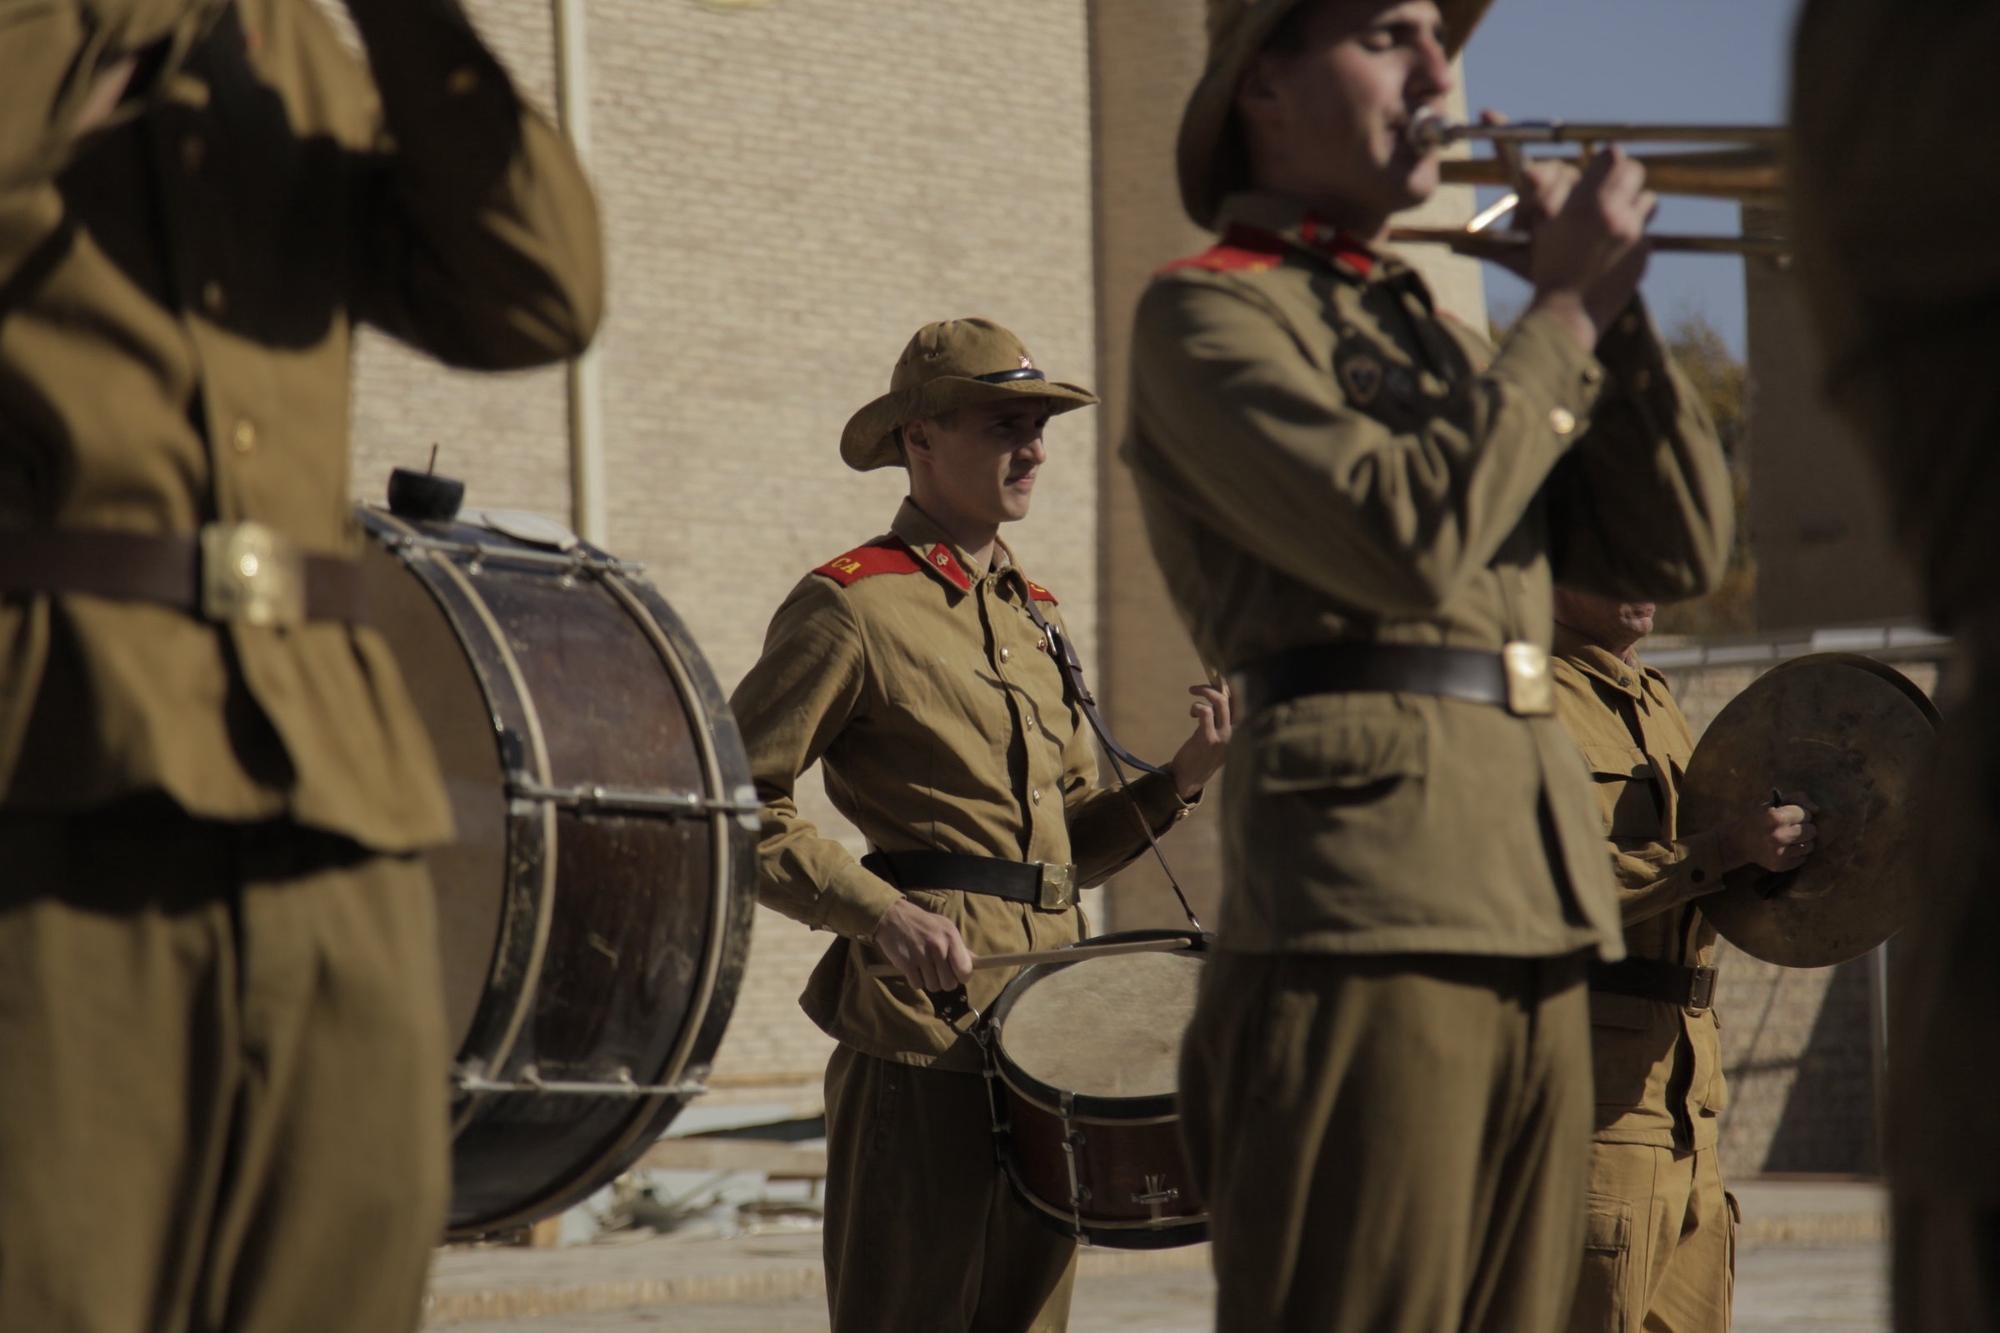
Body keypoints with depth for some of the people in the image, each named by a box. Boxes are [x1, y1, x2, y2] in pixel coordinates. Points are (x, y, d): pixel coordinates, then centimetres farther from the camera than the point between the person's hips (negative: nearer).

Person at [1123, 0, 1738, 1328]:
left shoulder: (1443, 340, 24)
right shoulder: (1209, 312, 0)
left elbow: (1678, 550, 16)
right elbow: (1403, 541, -16)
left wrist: (1610, 299, 5)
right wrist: (1565, 316, -6)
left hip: (1535, 920, 8)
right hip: (1362, 917, -8)